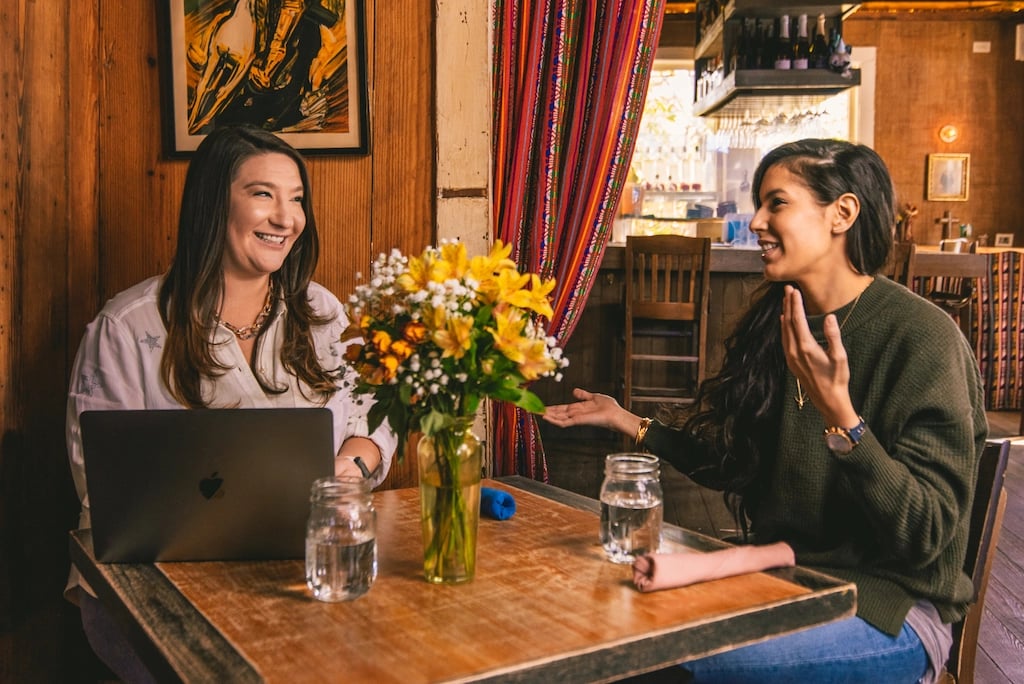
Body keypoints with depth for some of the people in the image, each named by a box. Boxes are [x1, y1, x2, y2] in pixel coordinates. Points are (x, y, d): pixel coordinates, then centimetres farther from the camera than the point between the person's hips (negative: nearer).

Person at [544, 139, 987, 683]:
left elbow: (925, 537, -20)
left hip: (891, 609, -5)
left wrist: (839, 416, -32)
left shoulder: (921, 336, -16)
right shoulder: (772, 325, 4)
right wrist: (630, 423, 15)